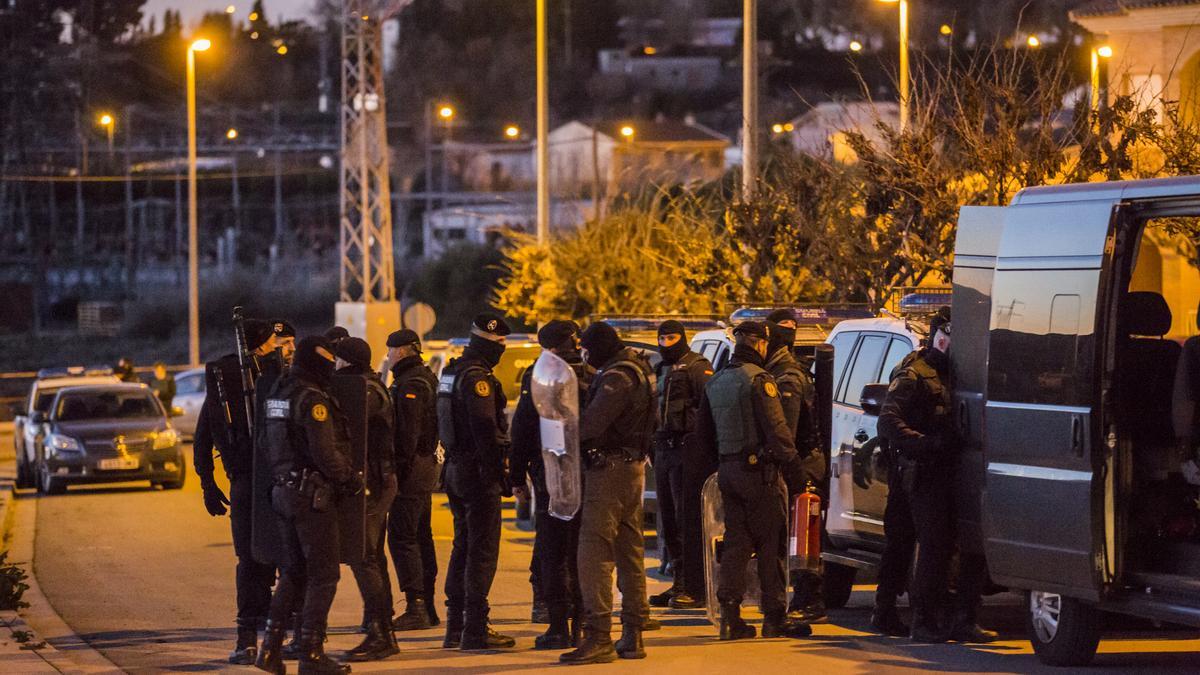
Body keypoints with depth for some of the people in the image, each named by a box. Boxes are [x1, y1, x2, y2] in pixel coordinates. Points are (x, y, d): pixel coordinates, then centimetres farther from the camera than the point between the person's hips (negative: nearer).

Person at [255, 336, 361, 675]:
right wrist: (352, 481, -7)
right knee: (323, 574, -1)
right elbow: (325, 453, -20)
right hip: (313, 494, -9)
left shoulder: (277, 392, 11)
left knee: (295, 570, 17)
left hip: (284, 491, 9)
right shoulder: (312, 399, -17)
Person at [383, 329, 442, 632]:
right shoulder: (425, 378, 18)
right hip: (426, 465, 11)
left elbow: (408, 433, -22)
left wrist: (399, 468, -21)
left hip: (411, 470, -11)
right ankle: (427, 607, 18)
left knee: (402, 537, -11)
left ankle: (416, 607, -15)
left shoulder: (410, 384, -15)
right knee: (421, 537, 14)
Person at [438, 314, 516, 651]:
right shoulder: (477, 377, -16)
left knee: (463, 547, 16)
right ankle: (475, 629, -7)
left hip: (456, 469, 10)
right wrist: (495, 471, -19)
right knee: (482, 550, -6)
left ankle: (455, 627, 19)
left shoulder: (452, 372, 15)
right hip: (478, 471, -10)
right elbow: (486, 429, -21)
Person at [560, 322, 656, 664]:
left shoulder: (616, 377, -16)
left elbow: (590, 422, -24)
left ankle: (598, 636, -15)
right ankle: (633, 635, 19)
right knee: (630, 553, 14)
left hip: (609, 469, -10)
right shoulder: (638, 370, 15)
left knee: (594, 554, -11)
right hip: (634, 466, 10)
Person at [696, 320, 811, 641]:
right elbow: (775, 426, -19)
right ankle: (775, 617, 1)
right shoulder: (758, 379, -13)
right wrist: (788, 455, -5)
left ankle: (729, 615, 5)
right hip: (760, 470, -8)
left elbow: (703, 432, 19)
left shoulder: (715, 383, 13)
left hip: (729, 470, 8)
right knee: (771, 544, -1)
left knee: (736, 542, 10)